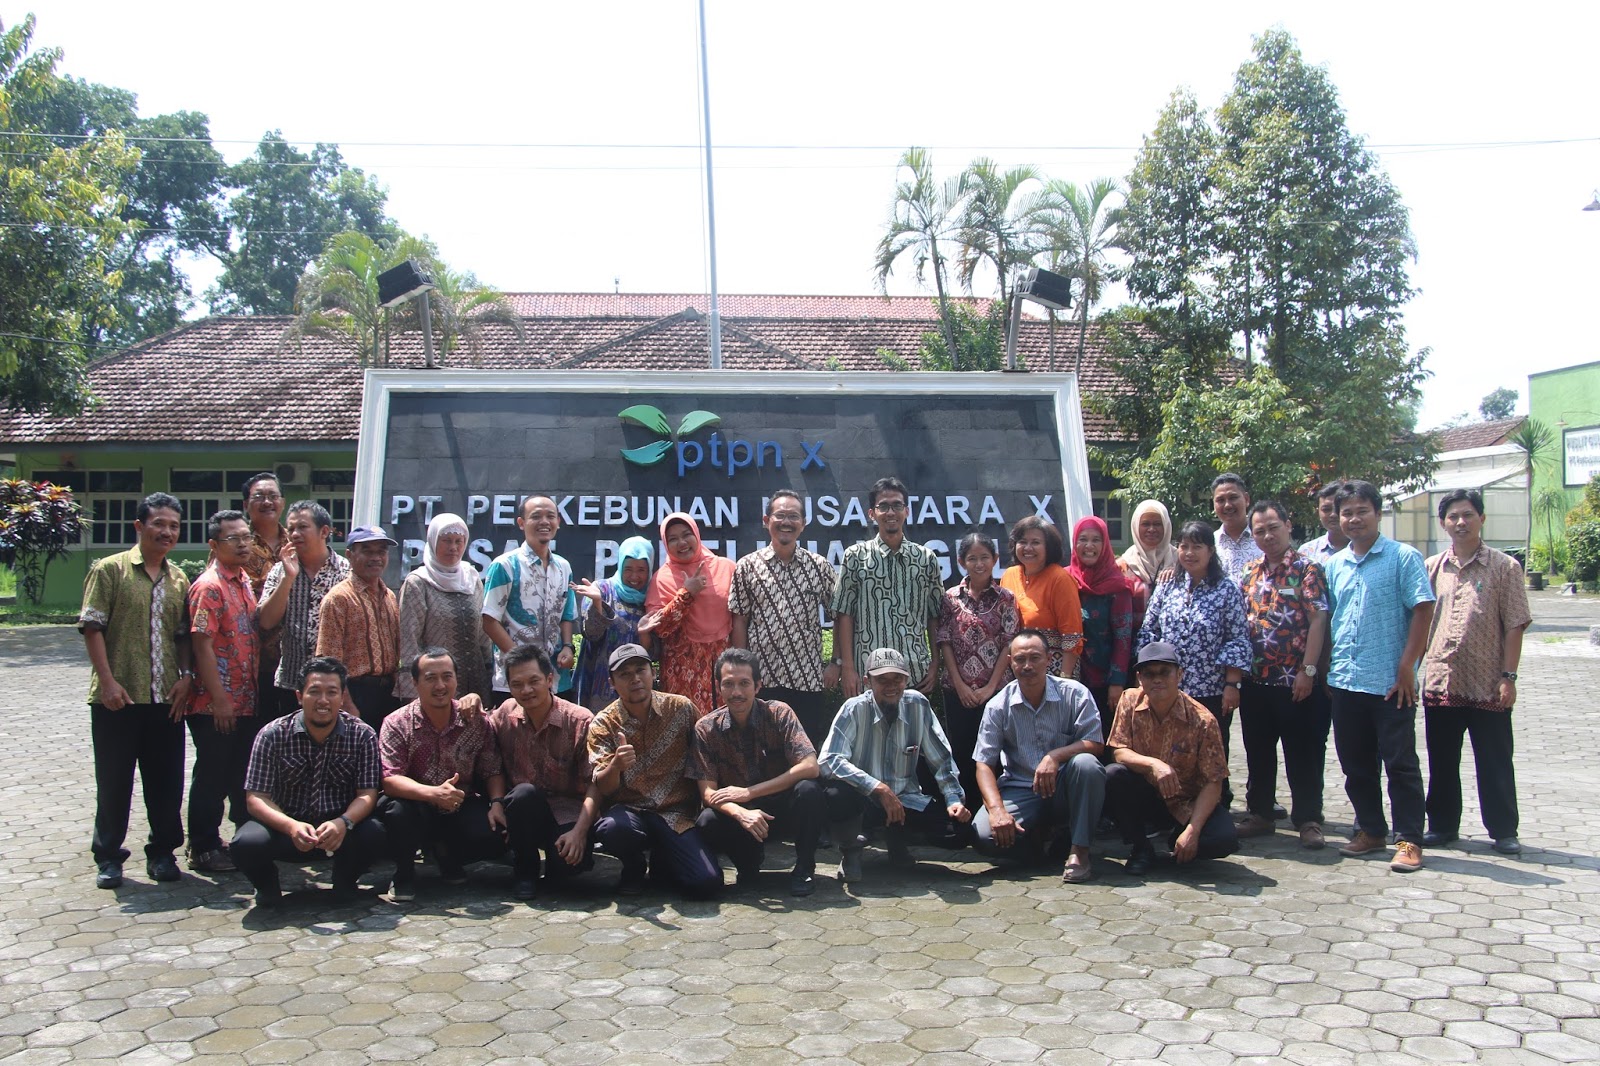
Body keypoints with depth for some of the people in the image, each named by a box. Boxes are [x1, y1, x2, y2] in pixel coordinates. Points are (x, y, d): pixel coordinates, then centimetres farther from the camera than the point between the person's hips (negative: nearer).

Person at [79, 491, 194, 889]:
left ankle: (162, 851, 22)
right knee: (114, 780, 6)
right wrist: (108, 680, -14)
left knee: (166, 780, 8)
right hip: (118, 698, -4)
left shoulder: (179, 580, 12)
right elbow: (92, 628, -7)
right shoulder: (111, 569, -3)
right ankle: (108, 856, 19)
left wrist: (186, 676, 0)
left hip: (167, 698, 4)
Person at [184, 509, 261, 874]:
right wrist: (219, 699, -19)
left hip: (246, 702, 8)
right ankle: (204, 849, 13)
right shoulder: (209, 586, -14)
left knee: (245, 776, 15)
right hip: (216, 706, -8)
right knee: (212, 776, 2)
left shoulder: (244, 581, 12)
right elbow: (202, 645, -18)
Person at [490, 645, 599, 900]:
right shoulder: (506, 713, 1)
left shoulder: (580, 721, -11)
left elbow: (595, 785, -12)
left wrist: (579, 832, -23)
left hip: (568, 813, -2)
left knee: (569, 862, -32)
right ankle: (525, 870, -7)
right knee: (524, 793, -32)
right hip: (524, 811, 2)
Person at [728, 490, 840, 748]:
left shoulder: (819, 567, 5)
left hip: (810, 679, 1)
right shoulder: (747, 567, 2)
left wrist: (836, 662, 1)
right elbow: (739, 622, 3)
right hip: (763, 679, -1)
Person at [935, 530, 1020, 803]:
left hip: (994, 691, -1)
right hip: (958, 691, 1)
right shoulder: (951, 598, 4)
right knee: (961, 753, 5)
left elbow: (1009, 645, -3)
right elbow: (944, 642, 2)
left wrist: (991, 686, -9)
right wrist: (959, 684, -5)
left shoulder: (1005, 599, 0)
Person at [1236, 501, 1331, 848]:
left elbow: (1318, 619, -11)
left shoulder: (1306, 568, -4)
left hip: (1295, 681, -5)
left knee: (1303, 754, 2)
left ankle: (1308, 819, 12)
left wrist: (1308, 670, -16)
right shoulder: (1249, 573, 12)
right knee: (1258, 752, 13)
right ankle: (1260, 813, 24)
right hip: (1255, 680, 5)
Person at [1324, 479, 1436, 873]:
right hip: (1345, 680, 6)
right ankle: (1371, 830, 25)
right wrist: (1326, 667, 12)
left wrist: (1406, 667, -14)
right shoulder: (1334, 564, 12)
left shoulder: (1404, 557, -4)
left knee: (1400, 763, 0)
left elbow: (1423, 611, -9)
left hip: (1390, 682, -6)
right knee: (1356, 764, 12)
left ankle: (1410, 840, 8)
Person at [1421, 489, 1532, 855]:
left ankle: (1504, 831, 18)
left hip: (1488, 685, -3)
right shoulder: (1431, 568, 7)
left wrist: (1508, 676, -9)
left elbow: (1514, 626, -4)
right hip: (1440, 682, 3)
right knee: (1442, 762, 12)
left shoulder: (1504, 567, -2)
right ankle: (1442, 825, 24)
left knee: (1495, 763, 5)